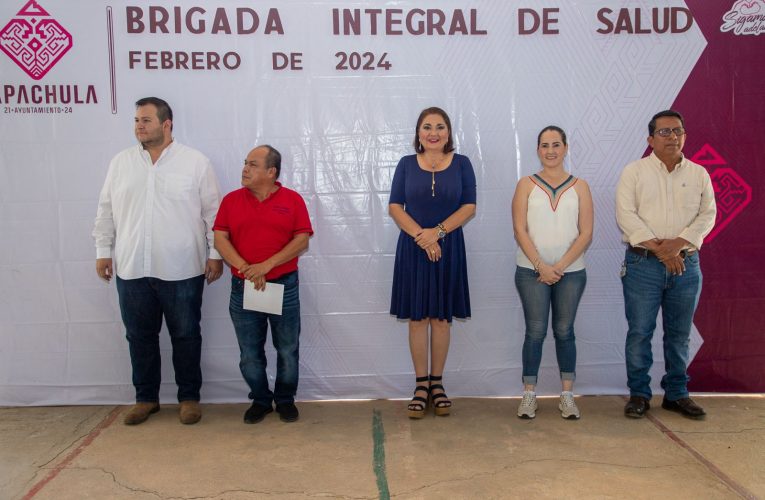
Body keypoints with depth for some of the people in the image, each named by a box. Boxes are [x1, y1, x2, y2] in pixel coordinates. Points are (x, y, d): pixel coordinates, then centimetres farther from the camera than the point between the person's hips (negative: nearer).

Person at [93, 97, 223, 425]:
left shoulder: (196, 162, -2)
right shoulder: (121, 162, 8)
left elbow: (213, 211, -2)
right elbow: (106, 211, 12)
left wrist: (215, 254, -4)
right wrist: (103, 250, 8)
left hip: (181, 270, -3)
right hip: (132, 269, 3)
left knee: (186, 336, 6)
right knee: (140, 336, 12)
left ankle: (189, 397, 21)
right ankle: (146, 397, 26)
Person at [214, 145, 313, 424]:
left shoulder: (292, 200, -1)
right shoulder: (231, 200, 5)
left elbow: (302, 241, -7)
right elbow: (220, 239, -2)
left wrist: (266, 266, -16)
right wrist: (245, 269, -15)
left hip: (284, 286, -1)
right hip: (243, 287, 2)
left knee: (288, 350, 8)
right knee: (250, 353, 10)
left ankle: (285, 400, 26)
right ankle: (260, 400, 27)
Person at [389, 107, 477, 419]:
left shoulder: (461, 164, 4)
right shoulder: (407, 164, 5)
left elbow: (469, 206, -2)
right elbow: (394, 207, -1)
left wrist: (437, 231, -14)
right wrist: (420, 235, -15)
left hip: (449, 248, 0)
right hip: (413, 248, 0)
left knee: (441, 318, 6)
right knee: (417, 318, 3)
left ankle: (437, 383, 18)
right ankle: (421, 385, 13)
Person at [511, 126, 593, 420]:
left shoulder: (579, 186, 6)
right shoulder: (527, 185, 4)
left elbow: (586, 234, 0)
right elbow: (520, 230, -3)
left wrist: (560, 266, -10)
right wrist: (541, 265, -12)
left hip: (571, 271, 1)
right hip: (532, 270, -1)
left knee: (564, 331, 8)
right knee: (535, 332, 1)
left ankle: (567, 396, 16)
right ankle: (529, 395, 9)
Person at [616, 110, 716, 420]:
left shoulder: (699, 174, 10)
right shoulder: (634, 172, 1)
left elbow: (707, 214, 3)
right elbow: (626, 215, -8)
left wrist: (677, 243, -14)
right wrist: (658, 248, -15)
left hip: (686, 264, 3)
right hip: (643, 264, -3)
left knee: (679, 334, 10)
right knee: (639, 332, 1)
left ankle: (676, 394, 22)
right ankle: (639, 394, 13)